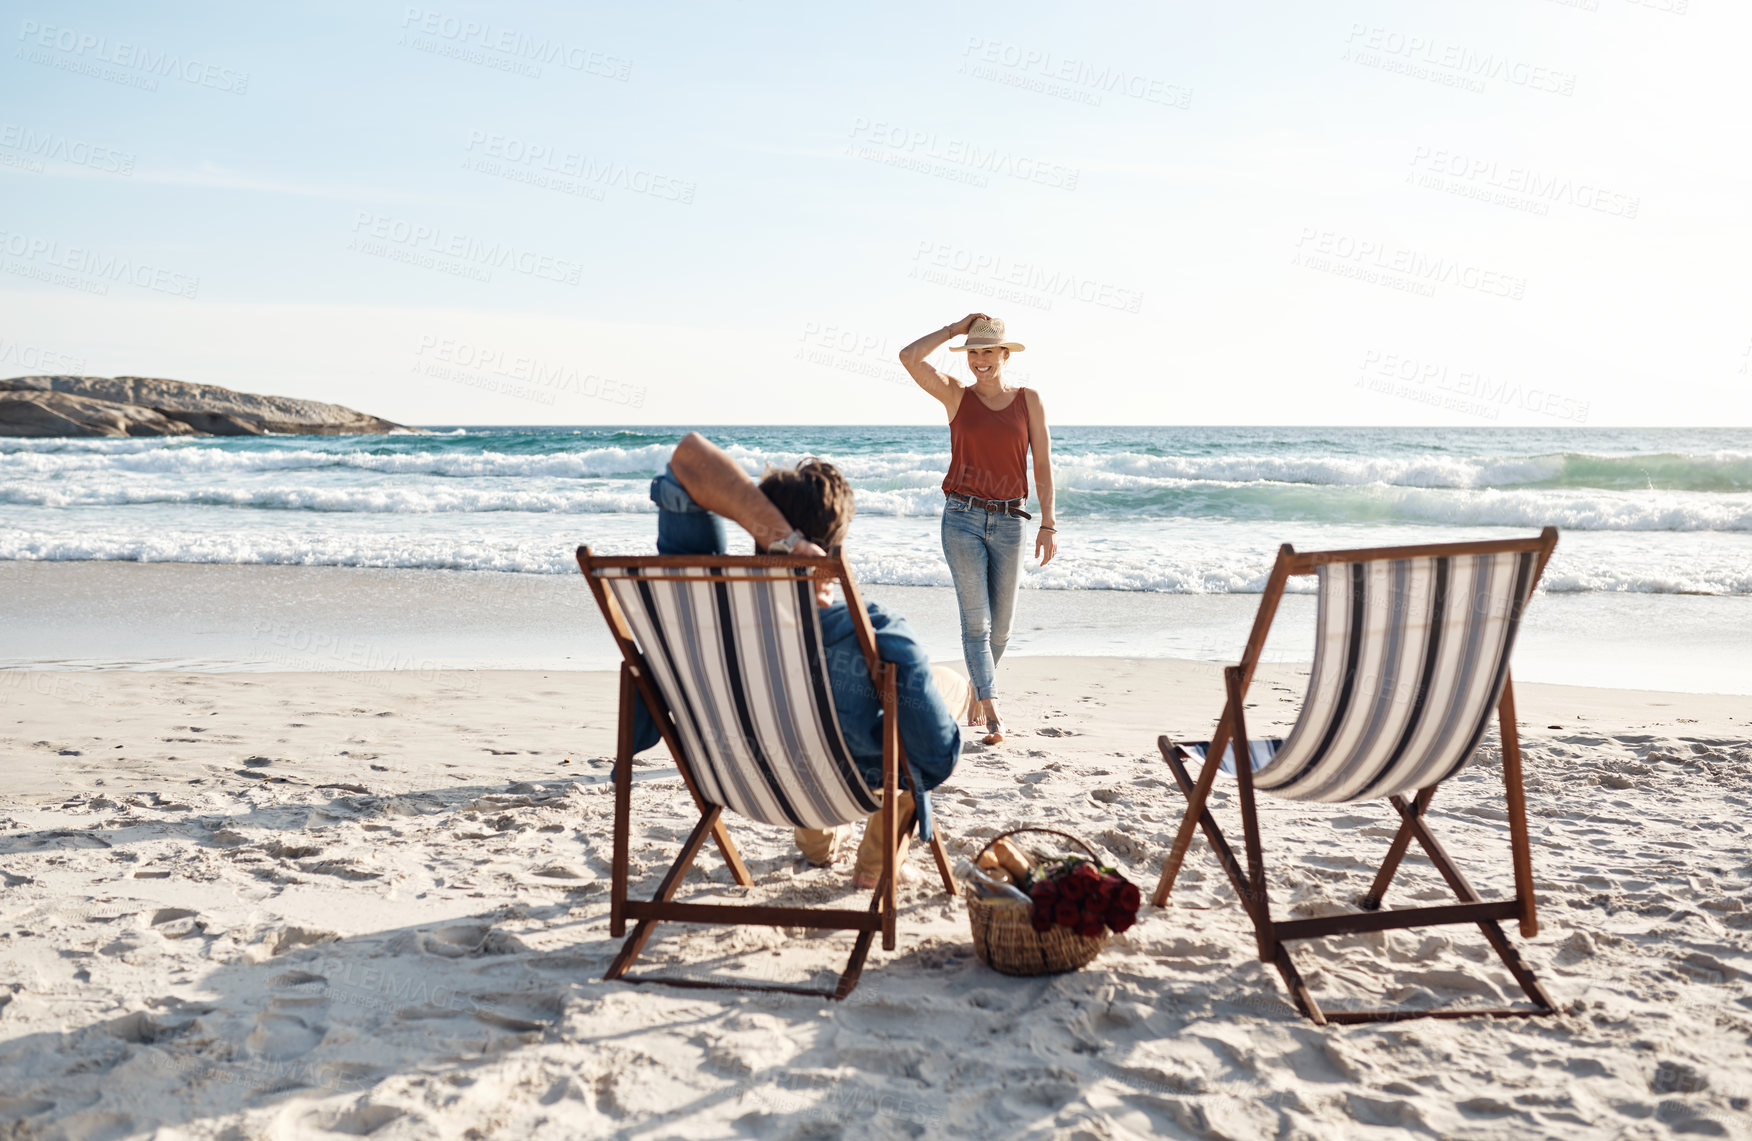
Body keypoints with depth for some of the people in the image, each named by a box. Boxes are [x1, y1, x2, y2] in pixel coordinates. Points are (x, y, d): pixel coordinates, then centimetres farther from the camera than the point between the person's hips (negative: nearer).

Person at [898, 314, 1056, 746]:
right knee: (976, 620, -7)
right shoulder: (955, 395, 4)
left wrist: (1048, 523, -2)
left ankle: (977, 692, 33)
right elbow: (909, 357, -9)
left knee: (1000, 624, 9)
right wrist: (955, 328, -2)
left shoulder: (1028, 400, 6)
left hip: (1008, 521, 2)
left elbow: (1042, 465, 4)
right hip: (963, 518, -1)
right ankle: (992, 712, -8)